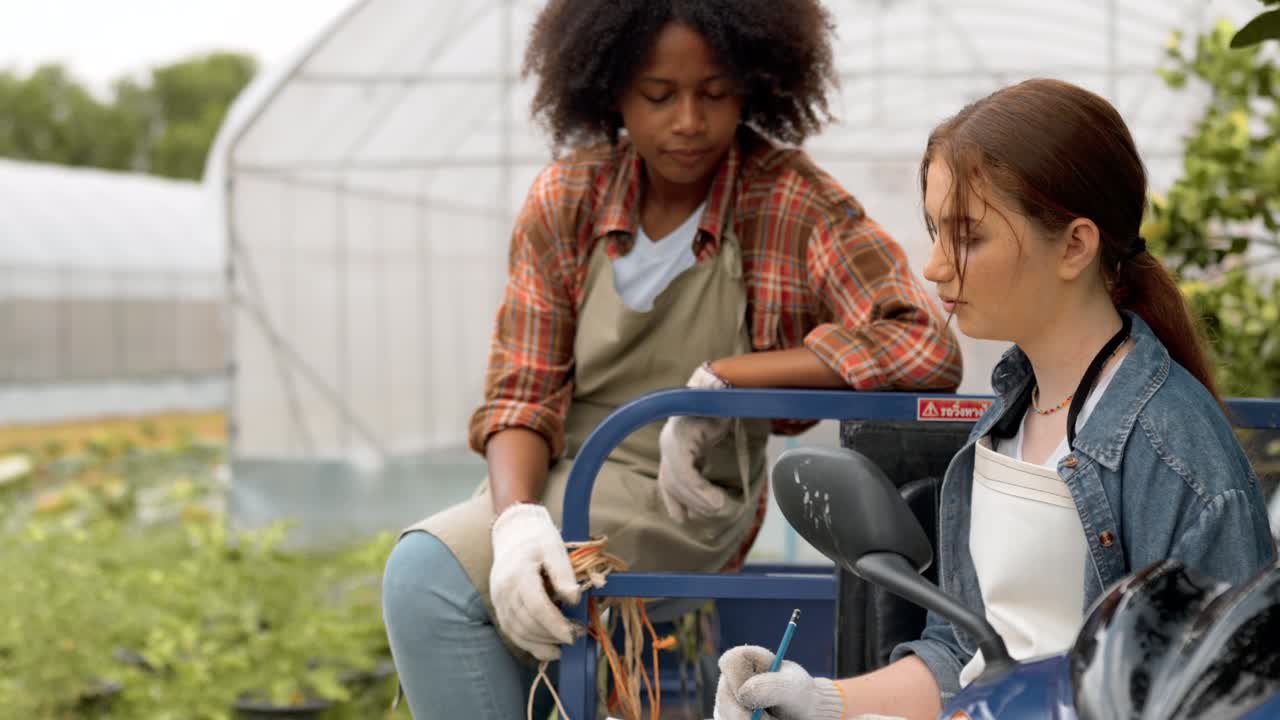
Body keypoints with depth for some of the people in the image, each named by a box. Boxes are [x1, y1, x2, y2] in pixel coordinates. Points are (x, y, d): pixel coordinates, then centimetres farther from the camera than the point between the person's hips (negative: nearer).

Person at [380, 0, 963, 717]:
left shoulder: (790, 201, -11)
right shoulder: (566, 201, 0)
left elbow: (927, 348, -23)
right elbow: (522, 392, -2)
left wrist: (718, 381, -23)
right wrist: (515, 517, -25)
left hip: (681, 504, -4)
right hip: (560, 477, 5)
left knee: (432, 574, -25)